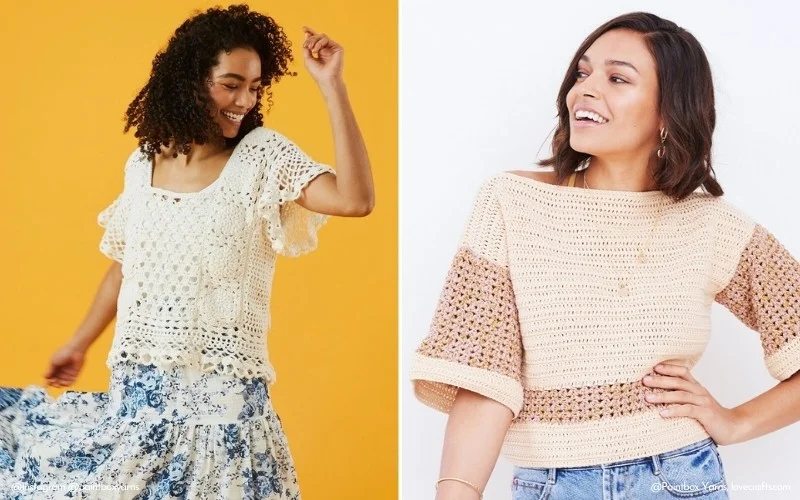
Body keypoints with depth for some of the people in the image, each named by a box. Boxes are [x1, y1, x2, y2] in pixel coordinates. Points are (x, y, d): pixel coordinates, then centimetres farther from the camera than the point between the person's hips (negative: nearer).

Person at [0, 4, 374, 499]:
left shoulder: (262, 156, -6)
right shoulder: (143, 162, 6)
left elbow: (355, 199, -21)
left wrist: (332, 87, -22)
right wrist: (80, 343, 27)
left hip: (220, 393, -4)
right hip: (136, 388, 4)